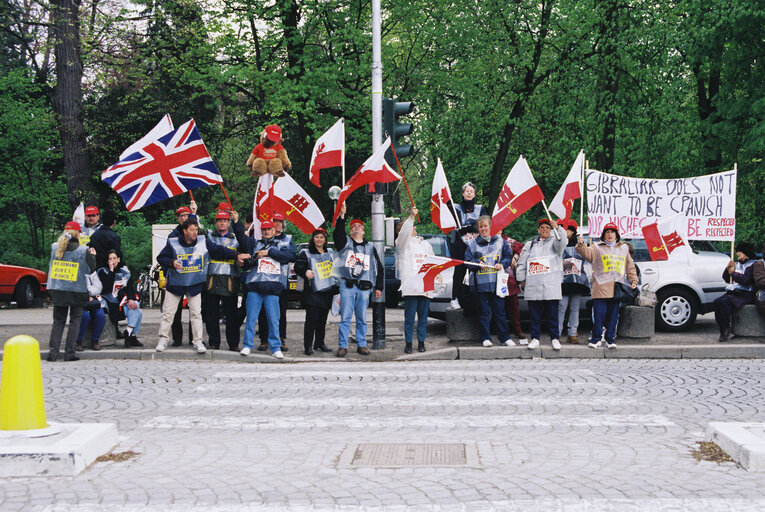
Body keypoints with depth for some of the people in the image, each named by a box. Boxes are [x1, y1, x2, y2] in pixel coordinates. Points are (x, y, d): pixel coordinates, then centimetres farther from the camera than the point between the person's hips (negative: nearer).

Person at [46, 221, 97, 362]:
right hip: (77, 290, -3)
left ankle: (53, 351, 2)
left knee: (58, 321, 11)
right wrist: (92, 255, 10)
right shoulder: (83, 250, -8)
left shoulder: (54, 248, 2)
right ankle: (69, 352, 1)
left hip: (57, 290, 3)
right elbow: (91, 269, -3)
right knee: (75, 321, 6)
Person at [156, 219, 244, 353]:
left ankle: (198, 341, 6)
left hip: (195, 285, 1)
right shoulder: (173, 243, -7)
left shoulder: (204, 242, -2)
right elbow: (161, 258, -3)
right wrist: (172, 262, -22)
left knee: (196, 313, 0)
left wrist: (236, 256, -8)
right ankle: (163, 340, 12)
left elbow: (219, 250, -1)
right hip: (175, 284, -1)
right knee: (168, 312, 3)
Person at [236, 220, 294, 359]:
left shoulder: (282, 246, 16)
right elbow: (241, 237, 5)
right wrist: (236, 221, -6)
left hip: (272, 288, 0)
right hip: (255, 286, 0)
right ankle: (247, 346, 8)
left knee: (273, 319, -1)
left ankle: (275, 348, 6)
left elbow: (290, 255, -2)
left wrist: (269, 252, -6)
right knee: (251, 317, 0)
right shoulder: (255, 244, 17)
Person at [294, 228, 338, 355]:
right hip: (313, 291, -5)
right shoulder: (306, 253, 3)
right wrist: (306, 272, -26)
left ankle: (320, 343, 18)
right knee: (311, 319, -11)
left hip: (328, 292, 5)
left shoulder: (331, 253, 18)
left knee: (322, 319, 9)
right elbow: (298, 267, -7)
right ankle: (308, 346, -9)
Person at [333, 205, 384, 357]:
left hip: (364, 287, 2)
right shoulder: (345, 243, 11)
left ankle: (361, 345, 12)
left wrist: (379, 287, 12)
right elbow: (337, 234, -12)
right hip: (347, 285, -2)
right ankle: (343, 346, -2)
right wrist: (341, 217, -24)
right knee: (345, 317, -5)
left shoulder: (370, 247, 17)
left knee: (362, 318, 4)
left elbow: (379, 268, 19)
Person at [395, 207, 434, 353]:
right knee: (409, 316, -5)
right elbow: (404, 232, -17)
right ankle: (408, 343, 2)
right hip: (410, 285, -5)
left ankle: (421, 342, 14)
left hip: (425, 285, 5)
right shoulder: (402, 243, 4)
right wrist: (412, 216, -27)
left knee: (423, 316, 6)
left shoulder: (425, 244, 22)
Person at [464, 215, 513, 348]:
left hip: (497, 281, 0)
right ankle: (486, 338, 7)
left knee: (499, 310, 2)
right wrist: (477, 263, -14)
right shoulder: (472, 243, 8)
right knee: (484, 311, 1)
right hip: (481, 281, 0)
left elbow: (508, 256, 12)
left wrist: (502, 264, -6)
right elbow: (468, 260, 4)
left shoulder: (500, 241, 10)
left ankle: (505, 338, 8)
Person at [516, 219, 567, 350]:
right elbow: (521, 263, 18)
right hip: (533, 286, 2)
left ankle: (555, 338, 6)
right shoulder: (530, 244, 18)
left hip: (551, 285, -2)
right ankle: (535, 338, 11)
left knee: (552, 313, -2)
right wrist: (522, 280, 11)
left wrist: (557, 228, -27)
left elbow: (562, 242, -14)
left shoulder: (554, 242, 11)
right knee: (534, 313, 3)